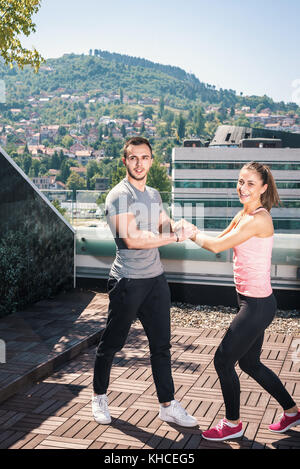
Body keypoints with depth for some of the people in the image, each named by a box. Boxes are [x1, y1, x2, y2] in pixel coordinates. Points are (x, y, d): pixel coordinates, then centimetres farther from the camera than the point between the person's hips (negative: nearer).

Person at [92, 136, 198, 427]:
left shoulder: (154, 195, 15)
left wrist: (177, 226, -7)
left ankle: (168, 406, 18)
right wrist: (175, 237, -18)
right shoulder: (120, 195, -11)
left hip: (155, 278, 7)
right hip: (128, 281, -7)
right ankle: (99, 397, 27)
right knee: (112, 343, 7)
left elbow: (165, 223, 18)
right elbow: (131, 238, -21)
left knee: (161, 345, 9)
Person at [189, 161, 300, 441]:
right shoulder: (243, 215, 9)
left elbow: (216, 246, -20)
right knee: (249, 363, 20)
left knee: (223, 361, 1)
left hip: (257, 305, -10)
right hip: (252, 302, 10)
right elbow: (218, 242, 17)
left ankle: (232, 424, 20)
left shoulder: (259, 219, -21)